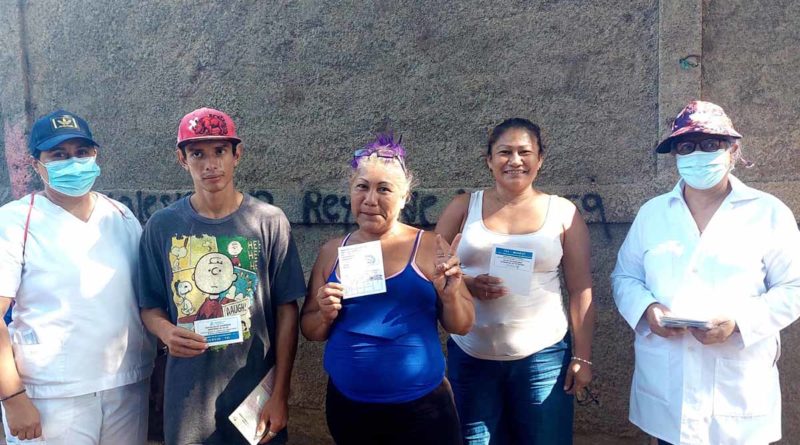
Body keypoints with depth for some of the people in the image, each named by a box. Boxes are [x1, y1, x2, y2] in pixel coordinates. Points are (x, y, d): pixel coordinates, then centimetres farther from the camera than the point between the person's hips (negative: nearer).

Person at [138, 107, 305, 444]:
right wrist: (166, 331, -16)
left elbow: (286, 310, -5)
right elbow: (150, 306, 7)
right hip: (188, 396, 1)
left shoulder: (270, 222, -7)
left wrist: (280, 394, -6)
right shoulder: (162, 226, -2)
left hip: (256, 392, -1)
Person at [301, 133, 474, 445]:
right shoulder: (332, 252, 1)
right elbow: (310, 331, 8)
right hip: (347, 407, 3)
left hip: (420, 408, -2)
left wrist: (450, 294, -20)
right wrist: (326, 315, -12)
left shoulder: (429, 247, -6)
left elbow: (461, 326, -1)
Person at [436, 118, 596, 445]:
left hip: (542, 357, -1)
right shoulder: (463, 208, 2)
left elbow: (581, 290, 2)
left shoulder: (563, 212, 1)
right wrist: (466, 283, -17)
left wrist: (582, 357, -1)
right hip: (470, 356, 1)